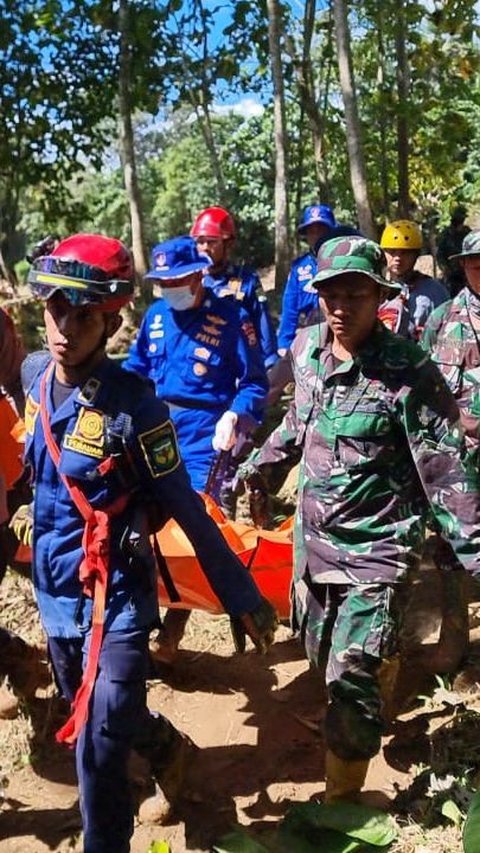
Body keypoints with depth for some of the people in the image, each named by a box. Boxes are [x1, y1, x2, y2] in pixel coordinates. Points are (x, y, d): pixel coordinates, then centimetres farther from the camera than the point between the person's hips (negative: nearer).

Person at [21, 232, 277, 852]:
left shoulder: (133, 404, -22)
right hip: (53, 591, 7)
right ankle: (163, 743, 55)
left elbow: (187, 511, -17)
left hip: (115, 596, -6)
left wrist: (242, 600, -12)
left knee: (98, 748, -5)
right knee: (88, 716, 25)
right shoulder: (33, 375, -5)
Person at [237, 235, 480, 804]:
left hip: (376, 549, -6)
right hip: (313, 536, 6)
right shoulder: (306, 347, -2)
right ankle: (381, 681, 51)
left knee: (352, 677, -5)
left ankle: (341, 800, 17)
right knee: (321, 654, 19)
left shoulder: (407, 372, -19)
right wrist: (259, 463, 25)